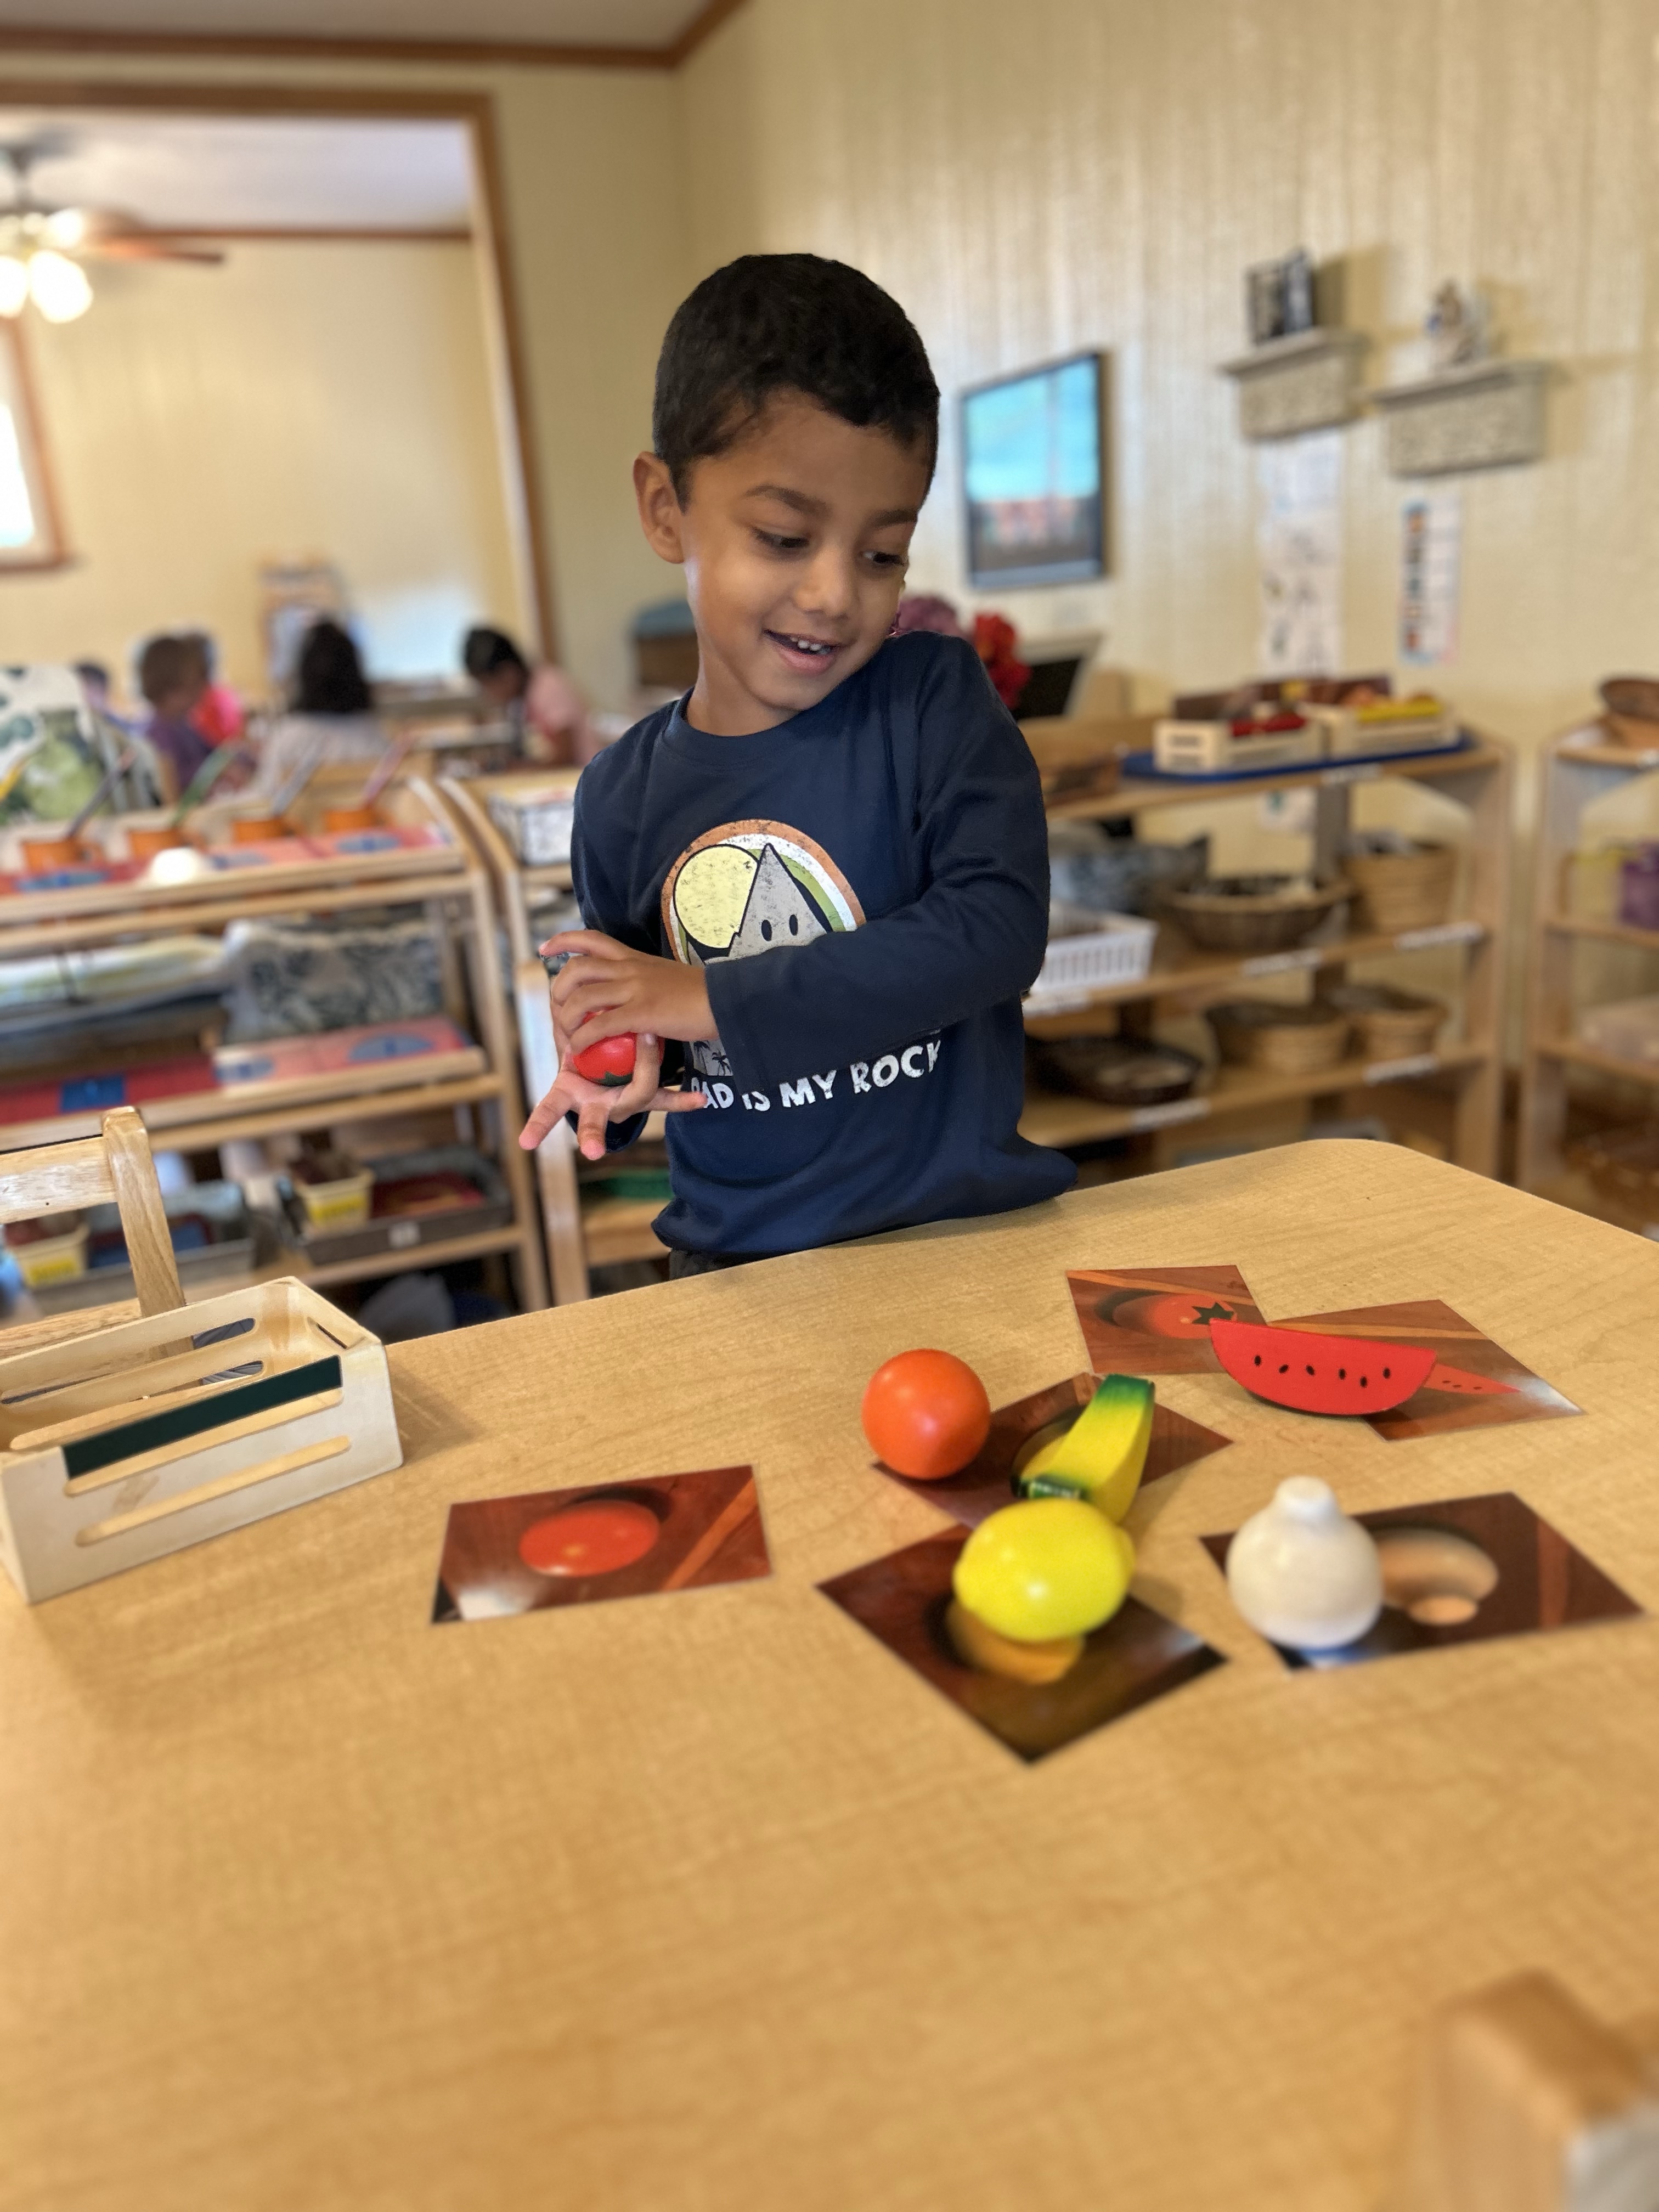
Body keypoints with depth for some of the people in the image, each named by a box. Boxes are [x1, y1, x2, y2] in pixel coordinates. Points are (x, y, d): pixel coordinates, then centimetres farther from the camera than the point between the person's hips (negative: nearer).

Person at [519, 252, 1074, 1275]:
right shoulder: (623, 796, 2)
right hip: (739, 1257, 1)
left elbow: (998, 924, -19)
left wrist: (714, 996, -19)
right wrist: (611, 1072, -8)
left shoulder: (936, 699, -7)